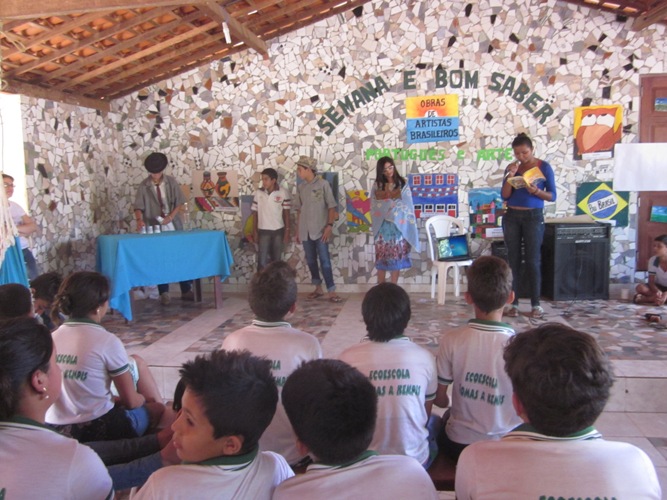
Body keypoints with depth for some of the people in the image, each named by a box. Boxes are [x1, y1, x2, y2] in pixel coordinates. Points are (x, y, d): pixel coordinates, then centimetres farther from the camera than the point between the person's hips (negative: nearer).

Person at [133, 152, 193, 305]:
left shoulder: (171, 182, 0)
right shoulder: (144, 186, -3)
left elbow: (179, 202, 0)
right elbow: (138, 206, -8)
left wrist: (171, 217, -14)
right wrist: (139, 219, -27)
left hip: (174, 225, 1)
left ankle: (186, 290, 11)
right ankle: (164, 293, 9)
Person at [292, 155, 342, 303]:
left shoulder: (323, 184, -4)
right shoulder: (300, 187, 9)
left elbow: (331, 207, -5)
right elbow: (299, 210, 14)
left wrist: (329, 226, -14)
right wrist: (297, 230, 12)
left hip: (320, 230, -5)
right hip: (305, 231, 5)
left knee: (325, 261, -7)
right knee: (311, 261, 10)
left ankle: (331, 292, -5)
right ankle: (318, 288, 22)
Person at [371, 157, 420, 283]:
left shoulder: (402, 184, 3)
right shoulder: (377, 186, 7)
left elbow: (407, 206, 0)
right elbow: (374, 207, 2)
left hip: (398, 226, -1)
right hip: (382, 227, 1)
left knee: (396, 258, 1)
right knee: (381, 259, 1)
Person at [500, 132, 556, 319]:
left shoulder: (544, 167, -1)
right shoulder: (511, 168, 5)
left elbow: (552, 195, -1)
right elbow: (504, 196, -1)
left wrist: (537, 191, -19)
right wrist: (510, 175, -12)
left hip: (533, 216, -2)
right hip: (511, 216, 2)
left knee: (533, 260, -2)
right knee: (513, 260, 3)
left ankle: (536, 304, 6)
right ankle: (514, 304, 8)